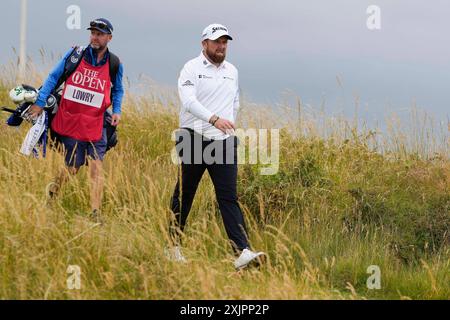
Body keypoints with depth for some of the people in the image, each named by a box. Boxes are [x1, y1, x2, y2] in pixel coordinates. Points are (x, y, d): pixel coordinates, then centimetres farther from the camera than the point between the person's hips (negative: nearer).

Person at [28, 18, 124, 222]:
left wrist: (117, 111, 4)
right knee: (72, 168, 3)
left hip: (95, 125, 1)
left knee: (96, 167, -8)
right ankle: (51, 192, 31)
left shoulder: (114, 64, 3)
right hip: (69, 123, -1)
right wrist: (40, 103, 1)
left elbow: (117, 90, 20)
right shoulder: (75, 55, -2)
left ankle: (95, 213, -8)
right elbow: (54, 77, 5)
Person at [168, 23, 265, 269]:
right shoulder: (192, 69, -5)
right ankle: (174, 245, 21)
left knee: (229, 197, -6)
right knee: (184, 195, 7)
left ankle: (242, 252, -18)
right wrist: (214, 119, -32)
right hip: (194, 139, -4)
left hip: (224, 142, 4)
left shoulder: (232, 71, 14)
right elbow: (188, 100, -21)